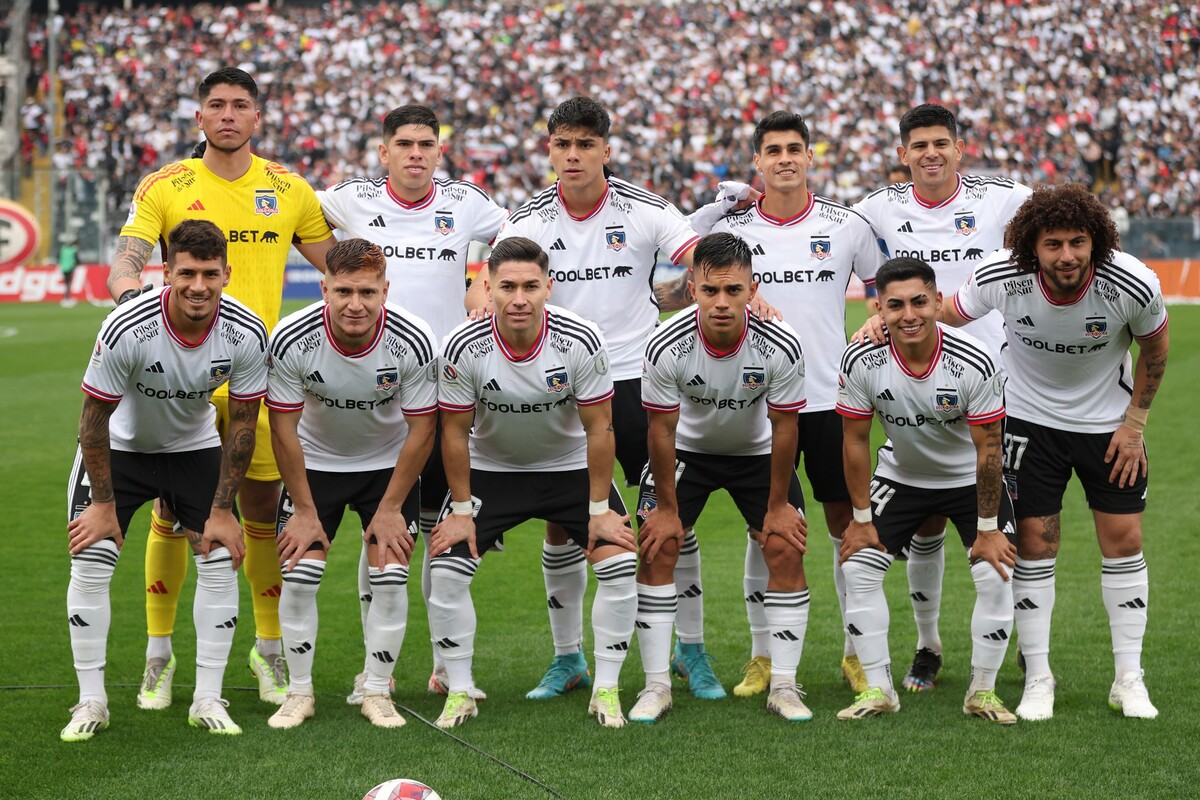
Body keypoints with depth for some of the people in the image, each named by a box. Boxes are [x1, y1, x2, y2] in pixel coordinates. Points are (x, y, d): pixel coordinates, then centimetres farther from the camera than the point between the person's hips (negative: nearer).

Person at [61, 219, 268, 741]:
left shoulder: (246, 334, -24)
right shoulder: (127, 329, -33)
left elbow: (242, 424, -11)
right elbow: (94, 418, -20)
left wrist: (221, 510, -10)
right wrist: (103, 502, -15)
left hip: (194, 447, 2)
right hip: (119, 446, -2)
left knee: (222, 560, -9)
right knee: (91, 563, -13)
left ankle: (207, 699, 2)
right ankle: (91, 701, 0)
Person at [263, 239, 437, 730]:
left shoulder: (413, 342, -27)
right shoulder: (291, 340, -27)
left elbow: (421, 428, -14)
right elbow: (284, 428, -15)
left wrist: (391, 508, -12)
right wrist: (305, 510, -12)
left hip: (389, 464, 0)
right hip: (315, 463, 0)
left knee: (390, 576, -9)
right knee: (298, 574, -9)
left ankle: (377, 692, 7)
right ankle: (299, 691, 7)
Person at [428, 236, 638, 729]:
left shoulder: (581, 342, -24)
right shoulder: (464, 348, -24)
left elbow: (598, 430, -14)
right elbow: (455, 433, -11)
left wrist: (599, 509, -11)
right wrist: (462, 510, -9)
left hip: (571, 467, 0)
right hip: (490, 469, 0)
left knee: (620, 566, -14)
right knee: (446, 569, -14)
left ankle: (607, 691, 0)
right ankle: (459, 692, 2)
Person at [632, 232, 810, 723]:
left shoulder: (781, 347, -30)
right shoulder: (667, 347, -31)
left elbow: (783, 428, -16)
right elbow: (662, 429, -17)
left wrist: (778, 506, -9)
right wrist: (667, 507, -10)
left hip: (757, 451, 0)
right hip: (687, 448, 0)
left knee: (787, 550, -10)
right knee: (657, 549, -11)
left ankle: (783, 686, 0)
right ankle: (656, 686, -1)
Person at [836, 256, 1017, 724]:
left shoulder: (974, 364, -30)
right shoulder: (861, 362, -24)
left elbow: (988, 449, -20)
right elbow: (855, 441, -11)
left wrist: (987, 529, -16)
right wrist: (862, 519, -8)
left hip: (970, 479, -2)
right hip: (900, 475, 2)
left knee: (996, 574, -16)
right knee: (858, 567, -10)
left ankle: (982, 692, 2)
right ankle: (878, 690, 2)